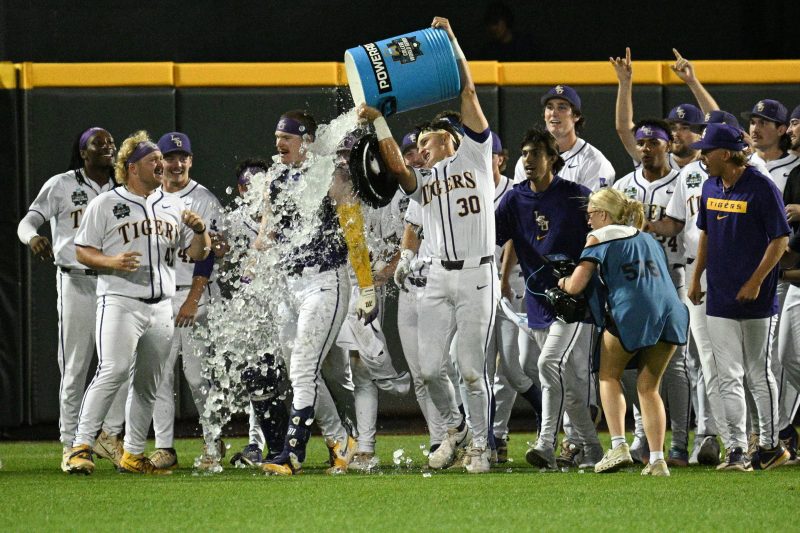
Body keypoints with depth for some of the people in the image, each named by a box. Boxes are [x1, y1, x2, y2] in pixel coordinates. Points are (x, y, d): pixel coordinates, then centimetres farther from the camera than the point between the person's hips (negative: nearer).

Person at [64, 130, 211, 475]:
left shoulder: (173, 206, 15)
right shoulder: (106, 205, 1)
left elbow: (198, 254, 16)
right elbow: (82, 251, 0)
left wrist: (200, 230, -5)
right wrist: (112, 262, -18)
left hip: (161, 307, 6)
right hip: (120, 301, -6)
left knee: (148, 383, 8)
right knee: (114, 371, -21)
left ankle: (133, 455, 17)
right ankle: (81, 446, -20)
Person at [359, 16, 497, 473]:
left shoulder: (474, 155, 7)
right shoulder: (422, 180, 18)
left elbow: (468, 93, 3)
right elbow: (397, 166, -4)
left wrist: (450, 40, 3)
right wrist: (378, 121, -7)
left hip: (478, 276, -5)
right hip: (439, 277, 5)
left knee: (472, 369, -4)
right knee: (431, 367, 0)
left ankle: (480, 445, 8)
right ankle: (455, 427, 23)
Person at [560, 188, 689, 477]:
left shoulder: (599, 239, 10)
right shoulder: (648, 239, 28)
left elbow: (575, 286, 4)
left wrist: (562, 282, 28)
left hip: (630, 312, -5)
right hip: (670, 312, 5)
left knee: (609, 376, 16)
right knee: (648, 388, 15)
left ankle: (619, 445, 0)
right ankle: (657, 460, 5)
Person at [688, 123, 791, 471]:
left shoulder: (761, 188, -12)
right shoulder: (711, 187, 8)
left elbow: (780, 239, -11)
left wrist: (755, 282, -16)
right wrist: (696, 278, 16)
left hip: (757, 299, -6)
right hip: (720, 298, 6)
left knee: (758, 375, 2)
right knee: (729, 378, 2)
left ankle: (770, 445, 13)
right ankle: (736, 449, 3)